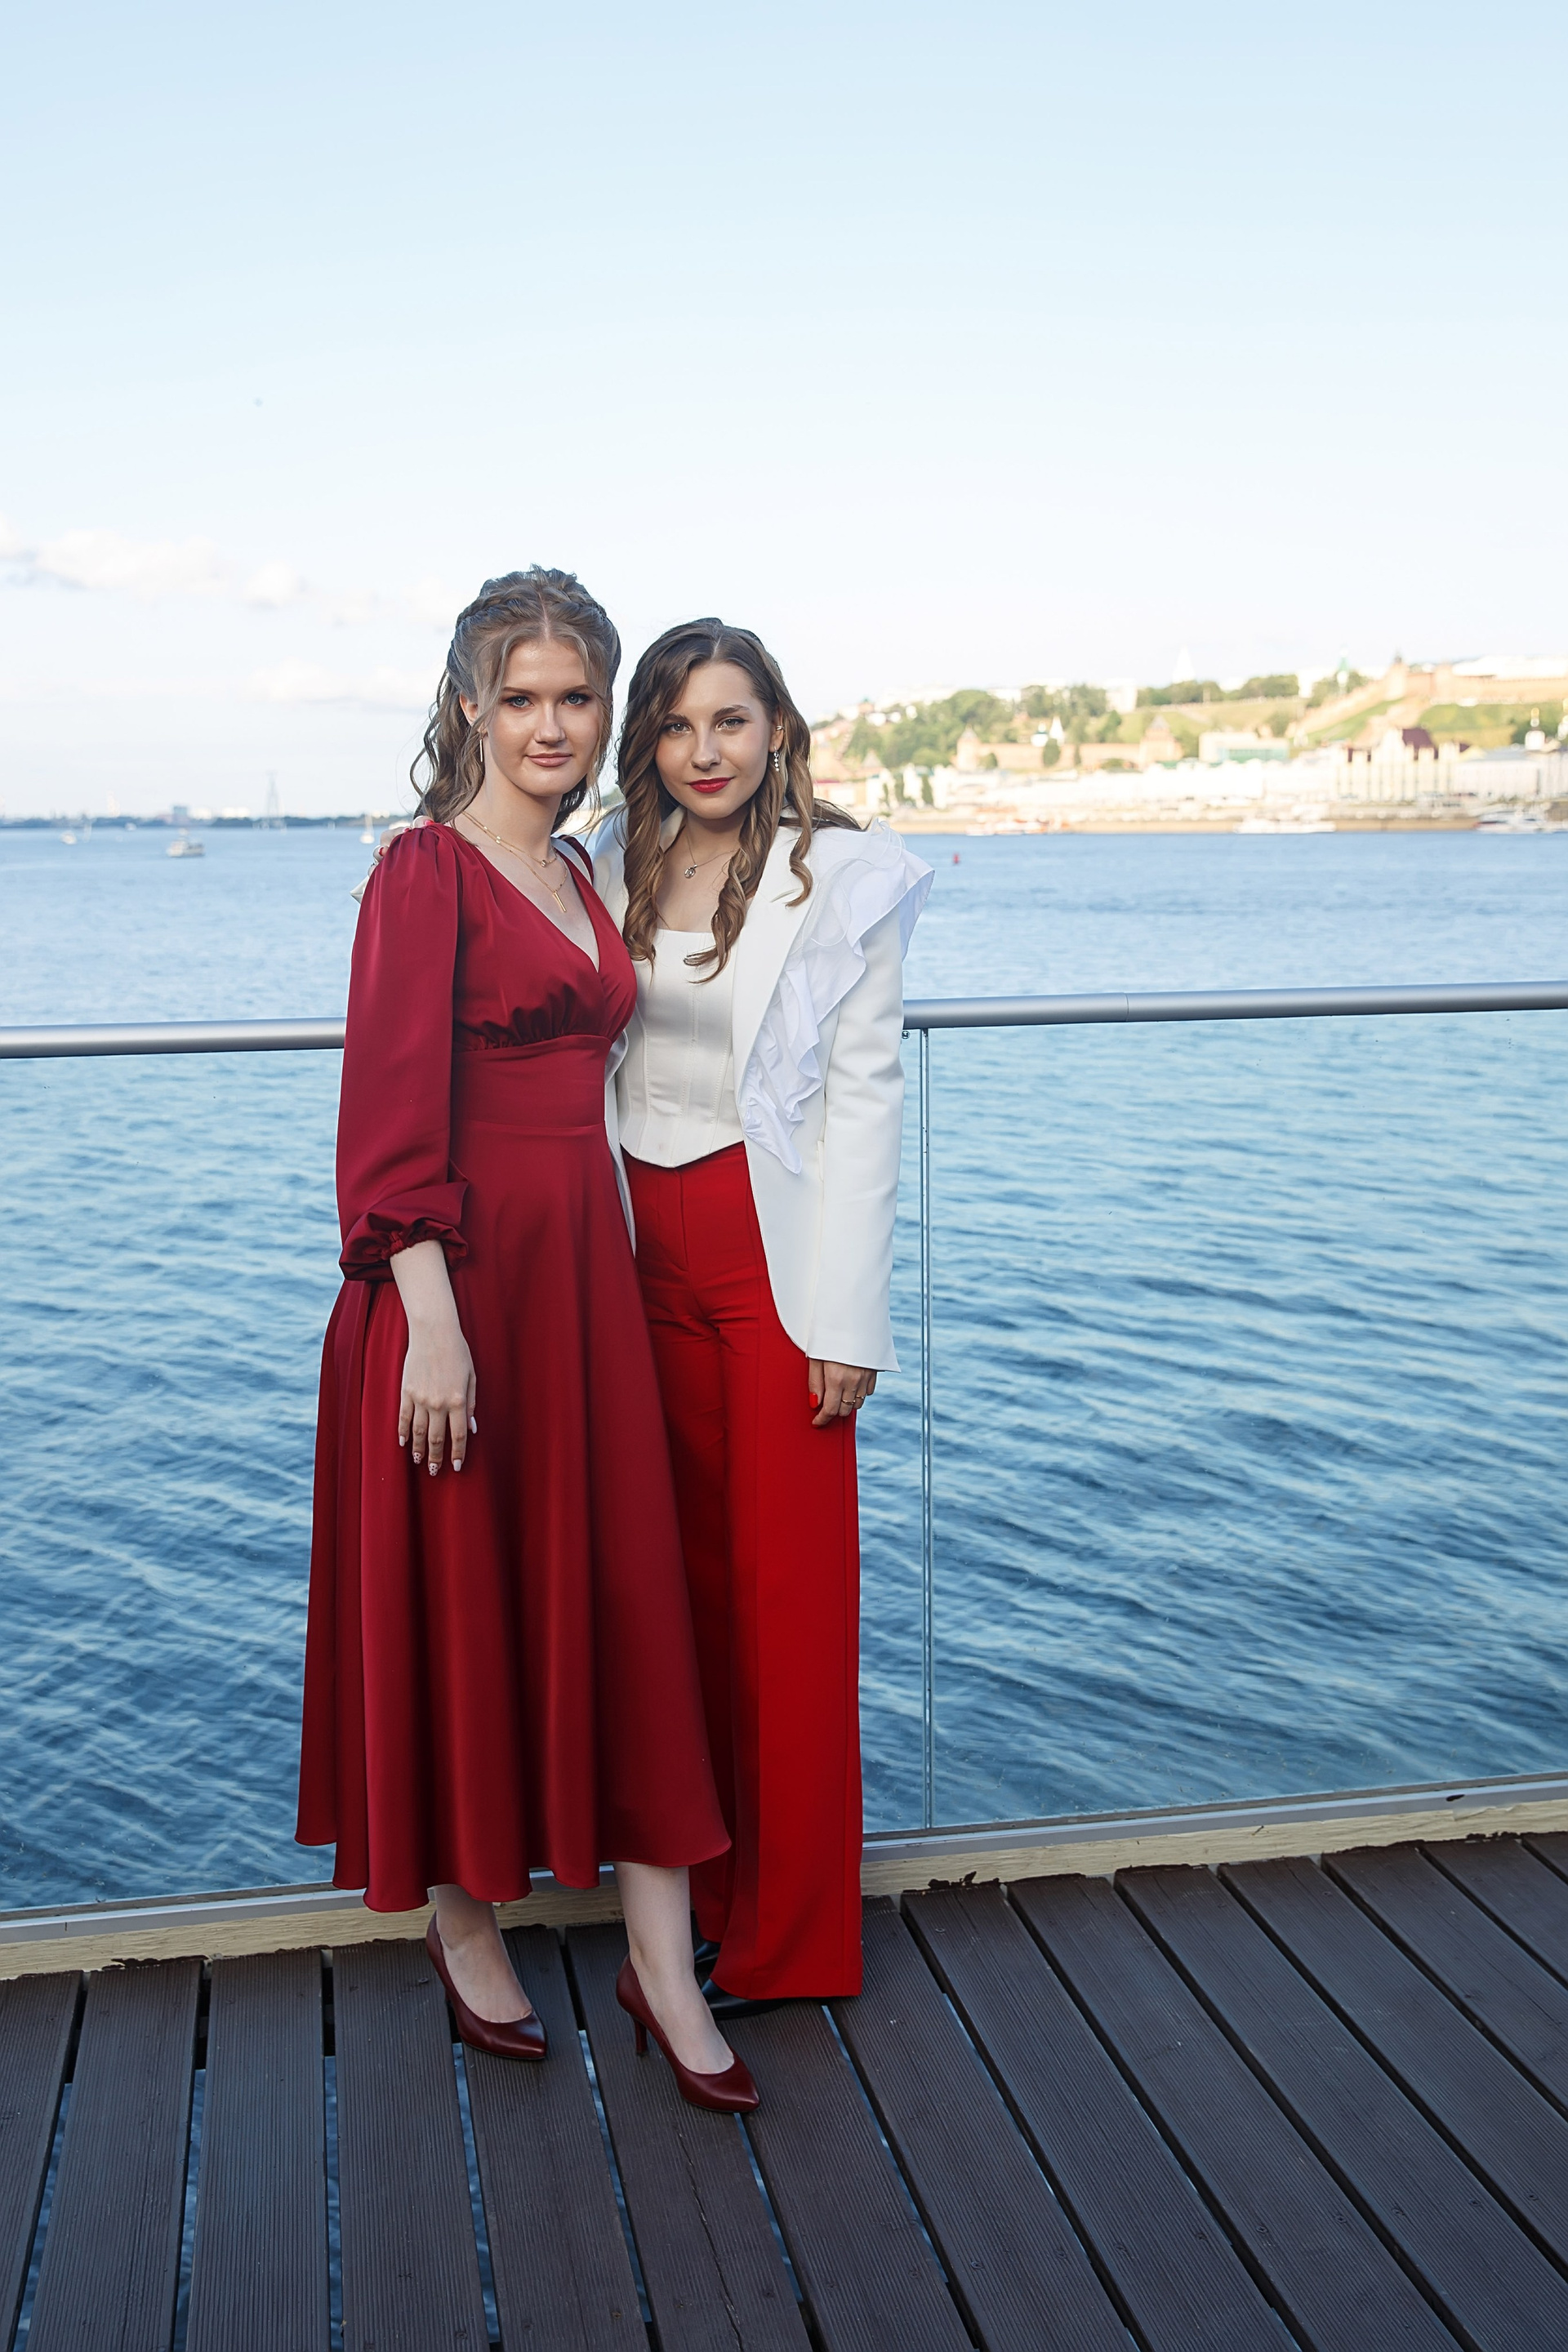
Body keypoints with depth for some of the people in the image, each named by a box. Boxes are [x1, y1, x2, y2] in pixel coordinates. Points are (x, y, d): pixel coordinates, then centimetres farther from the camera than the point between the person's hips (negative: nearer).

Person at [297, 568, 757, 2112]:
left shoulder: (575, 876, 14)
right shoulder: (426, 871, -9)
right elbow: (392, 1116, -16)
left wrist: (606, 1266, 16)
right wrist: (431, 1322, -21)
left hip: (583, 1269, 7)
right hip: (461, 1275, -7)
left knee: (625, 1596, 6)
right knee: (459, 1604, 7)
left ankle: (660, 1963, 15)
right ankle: (463, 1928, 27)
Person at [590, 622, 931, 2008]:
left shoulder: (841, 875, -6)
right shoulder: (622, 865, 10)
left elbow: (863, 1094, -9)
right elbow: (602, 1059, 13)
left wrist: (847, 1315, -13)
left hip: (777, 1243, -5)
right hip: (652, 1242, 5)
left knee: (790, 1584, 1)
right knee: (695, 1570, 12)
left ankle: (791, 1936, 14)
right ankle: (715, 1883, 27)